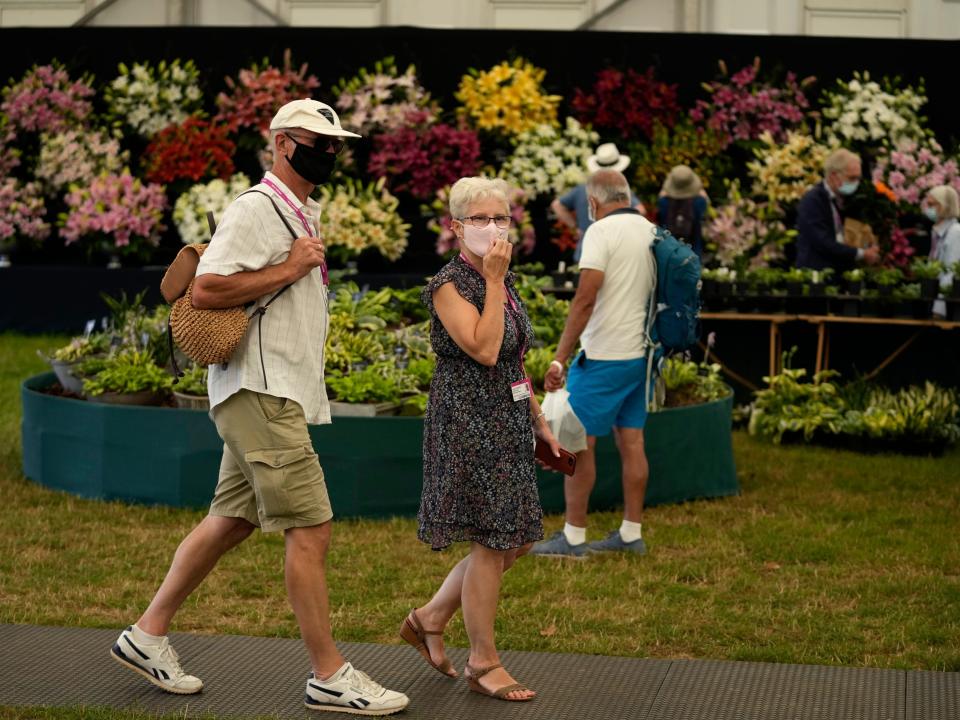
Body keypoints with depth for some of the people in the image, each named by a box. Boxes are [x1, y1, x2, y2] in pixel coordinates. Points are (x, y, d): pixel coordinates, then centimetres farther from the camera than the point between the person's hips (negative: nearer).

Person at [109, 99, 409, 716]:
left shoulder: (307, 213, 18)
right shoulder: (256, 209, -12)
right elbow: (205, 290, -21)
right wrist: (289, 269, -17)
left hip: (283, 394, 10)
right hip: (260, 392, -10)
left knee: (233, 519, 14)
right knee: (310, 527, -9)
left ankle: (148, 635, 23)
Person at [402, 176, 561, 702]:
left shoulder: (503, 282, 13)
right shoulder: (450, 285, -12)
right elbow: (484, 350, -24)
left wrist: (539, 422, 19)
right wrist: (493, 280, -19)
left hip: (507, 424, 9)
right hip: (468, 423, -9)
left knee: (516, 539, 10)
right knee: (493, 542, -4)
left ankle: (429, 620, 24)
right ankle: (483, 663, 8)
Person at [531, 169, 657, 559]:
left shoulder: (602, 232, -13)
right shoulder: (653, 232, 9)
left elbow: (585, 298, -21)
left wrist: (560, 358, -20)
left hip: (604, 356, -8)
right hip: (642, 353, 8)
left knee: (579, 441, -1)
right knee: (631, 441, 11)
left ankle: (573, 537, 1)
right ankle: (631, 534, 14)